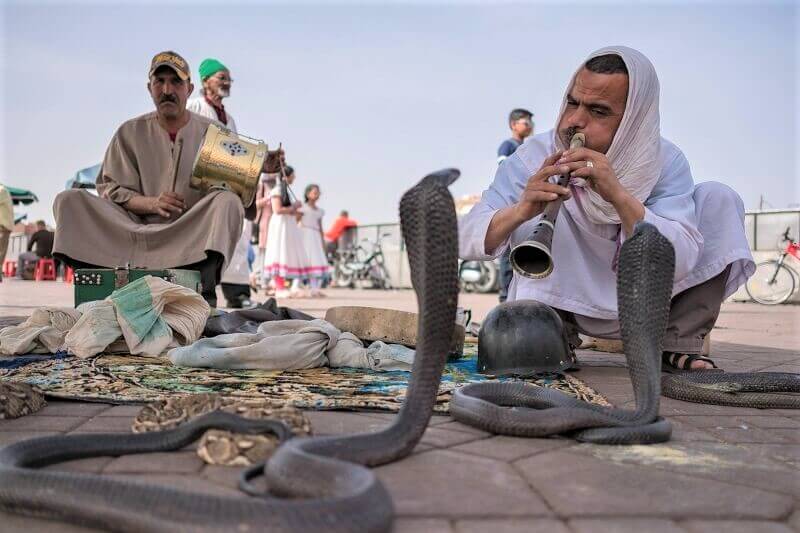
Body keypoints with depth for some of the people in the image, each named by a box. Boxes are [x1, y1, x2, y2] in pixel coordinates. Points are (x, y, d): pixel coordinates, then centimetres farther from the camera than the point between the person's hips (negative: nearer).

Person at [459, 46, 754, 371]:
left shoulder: (666, 162, -15)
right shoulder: (536, 156, -16)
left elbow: (680, 263, -28)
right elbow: (465, 240, -23)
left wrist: (620, 196, -43)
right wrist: (519, 211, -44)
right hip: (565, 303, -1)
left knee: (718, 198, -14)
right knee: (541, 214, -24)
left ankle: (677, 345, -9)